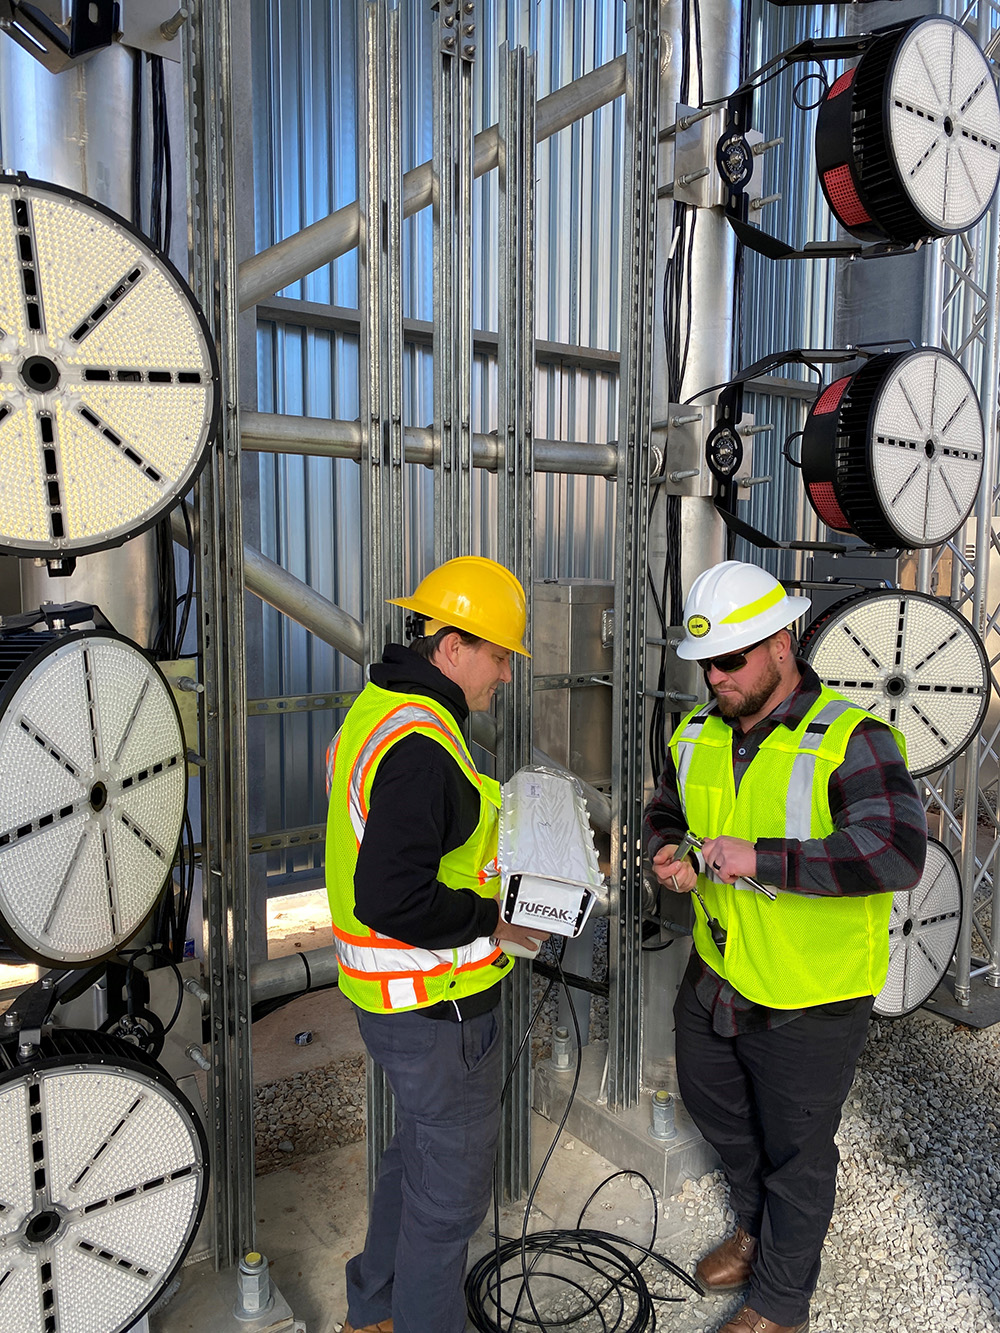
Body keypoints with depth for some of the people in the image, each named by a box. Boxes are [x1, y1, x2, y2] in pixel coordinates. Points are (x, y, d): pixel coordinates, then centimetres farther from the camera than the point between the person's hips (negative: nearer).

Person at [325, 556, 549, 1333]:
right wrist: (495, 921, -18)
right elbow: (394, 904, -31)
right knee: (451, 1185, 10)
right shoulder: (420, 746, -27)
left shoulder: (379, 708, 6)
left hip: (394, 994, 11)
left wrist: (488, 873, 11)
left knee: (418, 1151, 28)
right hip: (437, 1006, -11)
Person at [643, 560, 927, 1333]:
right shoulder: (697, 735, -2)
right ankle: (755, 1228, 57)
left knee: (795, 1151, 15)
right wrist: (667, 855, -10)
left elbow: (897, 853, -34)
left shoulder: (851, 741, -23)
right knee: (715, 1108, 27)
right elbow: (665, 812, 13)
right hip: (716, 977, 7)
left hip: (809, 1001, -6)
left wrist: (759, 858, -38)